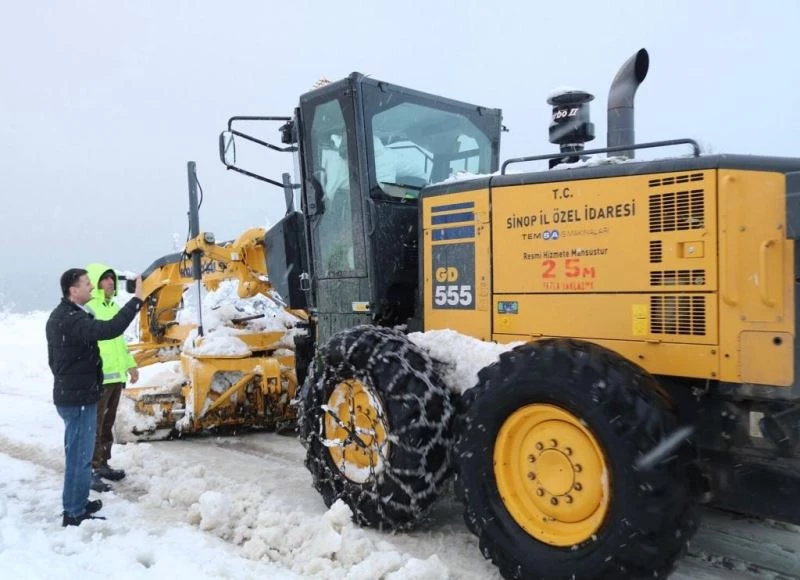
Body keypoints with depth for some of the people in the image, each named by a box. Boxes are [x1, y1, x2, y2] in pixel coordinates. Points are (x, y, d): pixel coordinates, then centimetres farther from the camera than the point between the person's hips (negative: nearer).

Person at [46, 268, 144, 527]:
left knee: (77, 453, 20)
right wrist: (137, 299, -39)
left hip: (68, 393, 11)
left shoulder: (59, 316, 12)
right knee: (79, 455, -1)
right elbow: (110, 329, -41)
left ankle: (76, 504, 32)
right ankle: (75, 514, 9)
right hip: (79, 397, -11)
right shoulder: (72, 319, -24)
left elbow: (53, 358, 21)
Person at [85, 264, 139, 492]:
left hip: (115, 375, 9)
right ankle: (91, 471, 8)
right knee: (95, 426, -1)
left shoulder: (113, 306, 15)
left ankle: (103, 464, 30)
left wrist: (130, 364, 21)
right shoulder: (88, 309, -14)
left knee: (107, 423, 18)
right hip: (98, 378, -9)